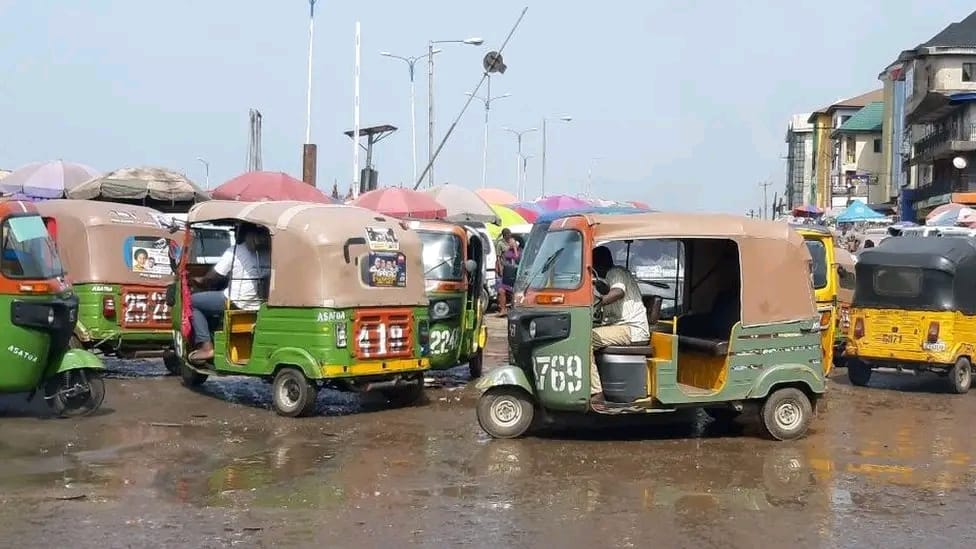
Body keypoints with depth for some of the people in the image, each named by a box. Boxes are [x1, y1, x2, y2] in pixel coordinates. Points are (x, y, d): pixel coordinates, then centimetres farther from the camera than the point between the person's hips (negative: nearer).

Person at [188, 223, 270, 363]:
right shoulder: (268, 253, 8)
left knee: (192, 301, 8)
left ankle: (206, 346, 0)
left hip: (237, 302, -7)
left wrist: (200, 281, 22)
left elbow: (213, 278, -1)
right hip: (259, 305, 7)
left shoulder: (234, 251, -6)